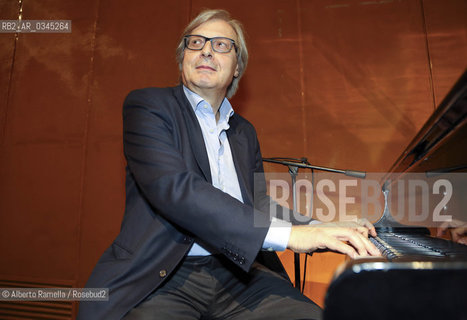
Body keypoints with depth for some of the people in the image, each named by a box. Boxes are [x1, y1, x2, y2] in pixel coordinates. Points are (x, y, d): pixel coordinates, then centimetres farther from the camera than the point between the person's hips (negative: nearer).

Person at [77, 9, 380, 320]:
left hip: (239, 274, 5)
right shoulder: (147, 105, 0)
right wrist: (287, 234, -22)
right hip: (163, 276, -4)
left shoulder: (245, 132, 19)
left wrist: (321, 230, -3)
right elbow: (173, 188, -16)